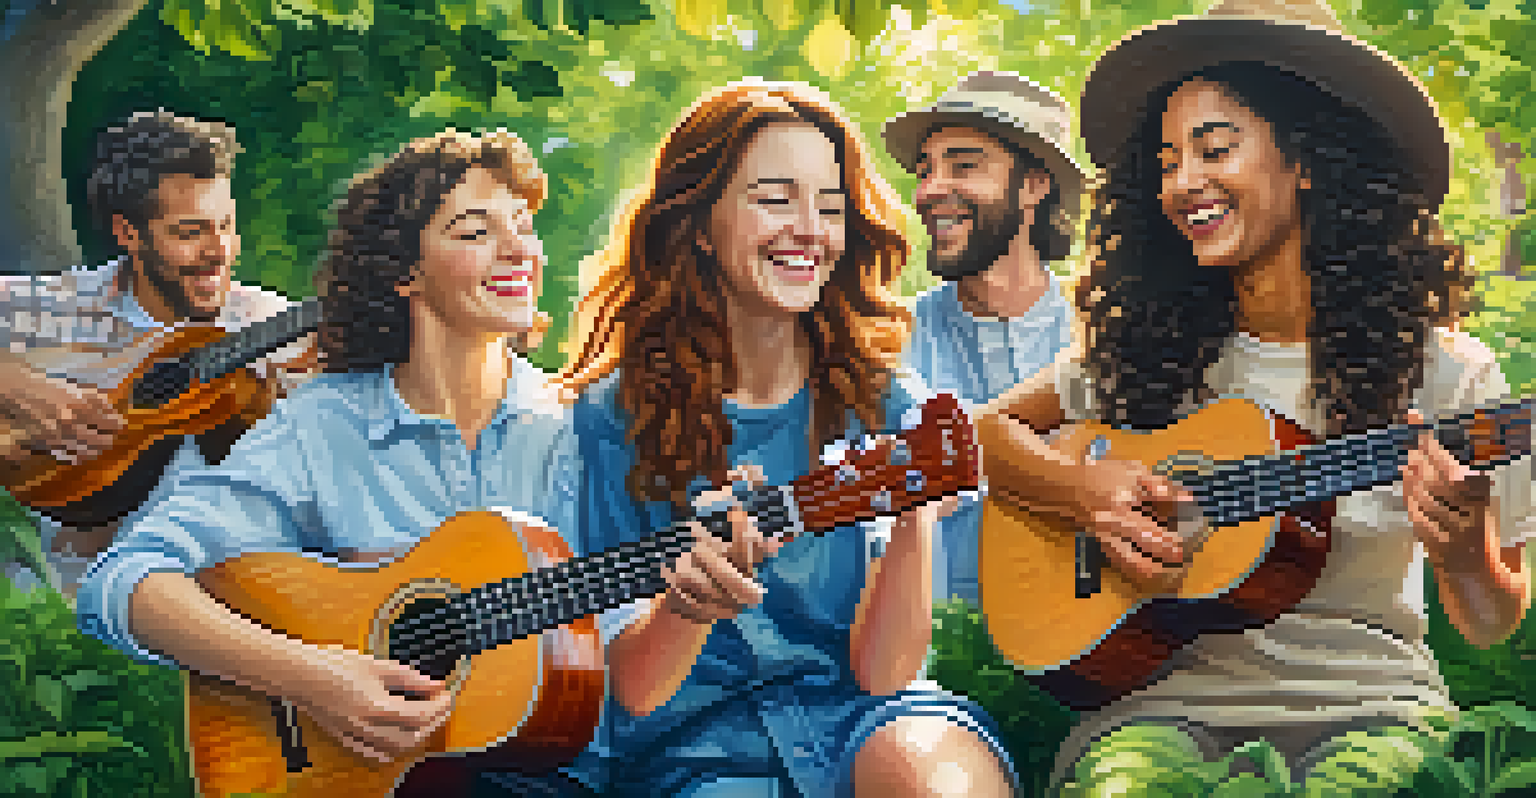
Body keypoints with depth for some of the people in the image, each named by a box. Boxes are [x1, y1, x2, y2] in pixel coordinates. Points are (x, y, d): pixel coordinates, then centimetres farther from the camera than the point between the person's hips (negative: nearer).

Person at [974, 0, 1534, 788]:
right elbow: (990, 429, 13)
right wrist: (1082, 489, -7)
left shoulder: (1446, 372, -2)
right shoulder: (1147, 351, 4)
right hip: (1174, 695, 1)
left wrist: (1460, 554, -20)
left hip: (1366, 703, 0)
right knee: (1116, 777, -32)